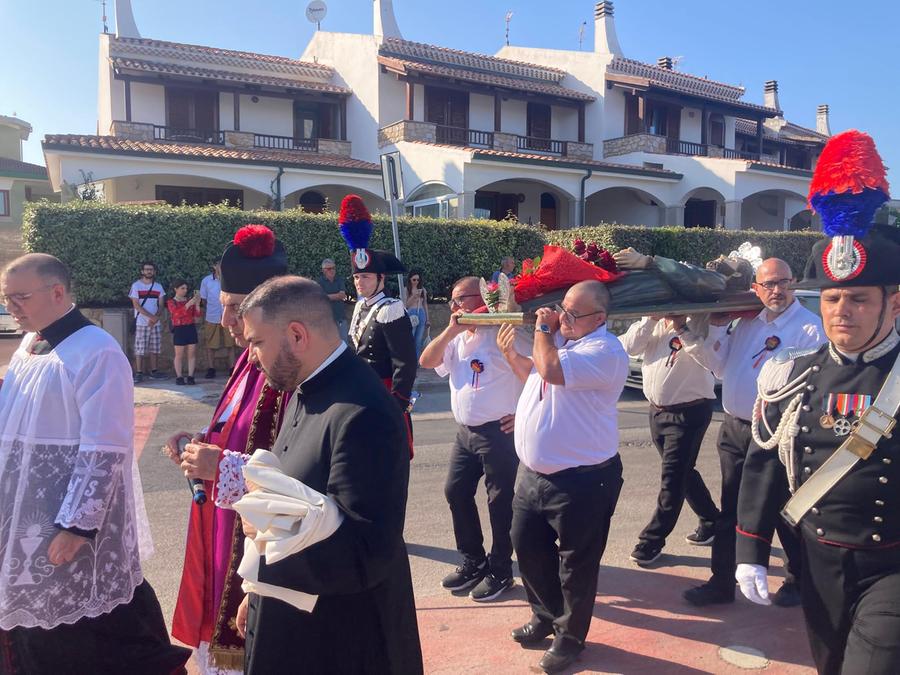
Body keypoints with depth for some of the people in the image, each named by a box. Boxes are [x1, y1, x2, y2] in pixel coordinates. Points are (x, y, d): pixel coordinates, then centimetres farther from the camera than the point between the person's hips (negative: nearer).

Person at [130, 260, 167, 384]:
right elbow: (136, 305, -9)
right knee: (140, 349, -4)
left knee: (154, 349, 8)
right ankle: (139, 374, 0)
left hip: (155, 323, 4)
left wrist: (156, 318, -11)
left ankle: (154, 372, 17)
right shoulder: (136, 285, -2)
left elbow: (161, 305, 6)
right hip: (141, 323, -4)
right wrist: (151, 316, -17)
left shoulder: (158, 286, 10)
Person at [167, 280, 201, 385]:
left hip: (191, 329, 4)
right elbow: (177, 313, -19)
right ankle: (179, 377, 7)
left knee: (192, 354, 2)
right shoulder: (171, 302, 0)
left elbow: (197, 314, 5)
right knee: (179, 355, 1)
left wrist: (197, 303, -8)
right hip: (179, 330, -4)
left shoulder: (189, 300, 11)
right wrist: (189, 304, -25)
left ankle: (190, 376, 7)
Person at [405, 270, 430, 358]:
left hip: (421, 314, 4)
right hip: (411, 314, -4)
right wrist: (414, 296, -16)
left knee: (419, 340, 6)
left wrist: (427, 319, 14)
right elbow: (405, 305, -4)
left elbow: (425, 304, 14)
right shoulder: (406, 290, -1)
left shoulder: (423, 289, 10)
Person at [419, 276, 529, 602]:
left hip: (499, 432, -8)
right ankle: (473, 561, 29)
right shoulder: (456, 338, 12)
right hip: (465, 432, 8)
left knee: (500, 501, 3)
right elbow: (426, 361, 0)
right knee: (456, 493, 12)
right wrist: (450, 331, -9)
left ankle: (500, 571, 19)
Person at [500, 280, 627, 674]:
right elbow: (534, 370, 28)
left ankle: (570, 636, 29)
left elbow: (551, 369, -34)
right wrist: (511, 353, 10)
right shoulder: (559, 338, 9)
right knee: (527, 548, 20)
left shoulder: (605, 351, -19)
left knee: (575, 564, 8)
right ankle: (546, 616, 42)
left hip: (582, 480, -9)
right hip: (532, 473, 9)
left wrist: (542, 330, -16)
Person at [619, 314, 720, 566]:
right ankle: (711, 521, 38)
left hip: (689, 413, -7)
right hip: (657, 411, 7)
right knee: (683, 472, 19)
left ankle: (652, 540, 7)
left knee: (672, 478, -3)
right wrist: (651, 317, -11)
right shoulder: (654, 324, 6)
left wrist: (678, 323, -24)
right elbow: (630, 346, -6)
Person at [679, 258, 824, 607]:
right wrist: (716, 329, 4)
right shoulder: (747, 323, 9)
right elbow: (721, 367, 11)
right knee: (730, 512, 14)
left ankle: (798, 580, 33)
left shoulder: (809, 328, -12)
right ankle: (721, 582, 26)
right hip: (734, 430, 6)